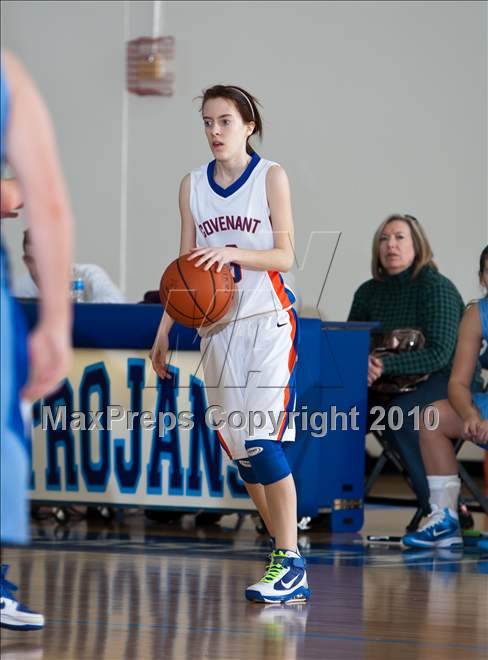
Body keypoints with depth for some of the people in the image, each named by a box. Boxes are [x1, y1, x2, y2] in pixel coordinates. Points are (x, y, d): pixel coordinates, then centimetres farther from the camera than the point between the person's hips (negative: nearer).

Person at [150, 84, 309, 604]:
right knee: (237, 448, 3)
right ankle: (284, 558, 13)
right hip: (217, 326, 5)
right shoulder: (193, 186, 11)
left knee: (263, 442, -16)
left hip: (268, 321, -5)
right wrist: (164, 329, 10)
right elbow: (185, 268, 14)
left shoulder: (271, 177, -1)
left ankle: (290, 565, -13)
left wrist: (233, 252, -23)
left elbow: (284, 254, -7)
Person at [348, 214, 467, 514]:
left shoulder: (437, 287, -15)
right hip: (394, 386, 6)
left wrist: (384, 365, -32)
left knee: (400, 413, -35)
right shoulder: (369, 292, 5)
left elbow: (439, 354, -24)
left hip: (448, 380, -6)